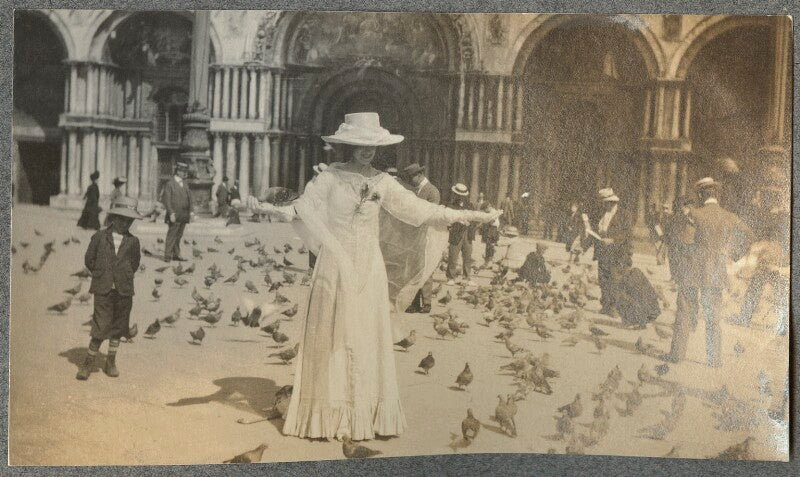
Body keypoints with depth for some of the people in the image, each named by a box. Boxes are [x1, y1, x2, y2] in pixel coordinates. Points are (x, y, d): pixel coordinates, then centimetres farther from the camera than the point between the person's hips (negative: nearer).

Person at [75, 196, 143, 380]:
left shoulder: (132, 241, 3)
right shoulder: (99, 237, -1)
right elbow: (89, 259, 7)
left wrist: (124, 278, 10)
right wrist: (102, 275, 8)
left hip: (124, 291, 2)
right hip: (103, 290, -2)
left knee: (118, 327, 10)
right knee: (101, 327, -6)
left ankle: (110, 363, 24)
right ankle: (88, 363, 9)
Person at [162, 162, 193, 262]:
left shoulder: (185, 184, 17)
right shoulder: (169, 184, -5)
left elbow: (189, 199, 19)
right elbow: (166, 200, -10)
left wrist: (190, 212, 10)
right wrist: (171, 213, -17)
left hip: (184, 216, 6)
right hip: (175, 216, -6)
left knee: (179, 236, 11)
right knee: (171, 235, -5)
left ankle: (176, 254, 17)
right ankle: (167, 256, -2)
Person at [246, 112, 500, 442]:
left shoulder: (382, 182, 8)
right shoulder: (331, 177, 0)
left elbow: (422, 210, 9)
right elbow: (300, 209, -7)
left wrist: (474, 216, 7)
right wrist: (265, 207, -26)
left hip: (369, 272, 2)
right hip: (336, 269, -2)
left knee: (368, 339, 3)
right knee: (331, 339, 0)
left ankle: (367, 416, 11)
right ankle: (328, 416, 7)